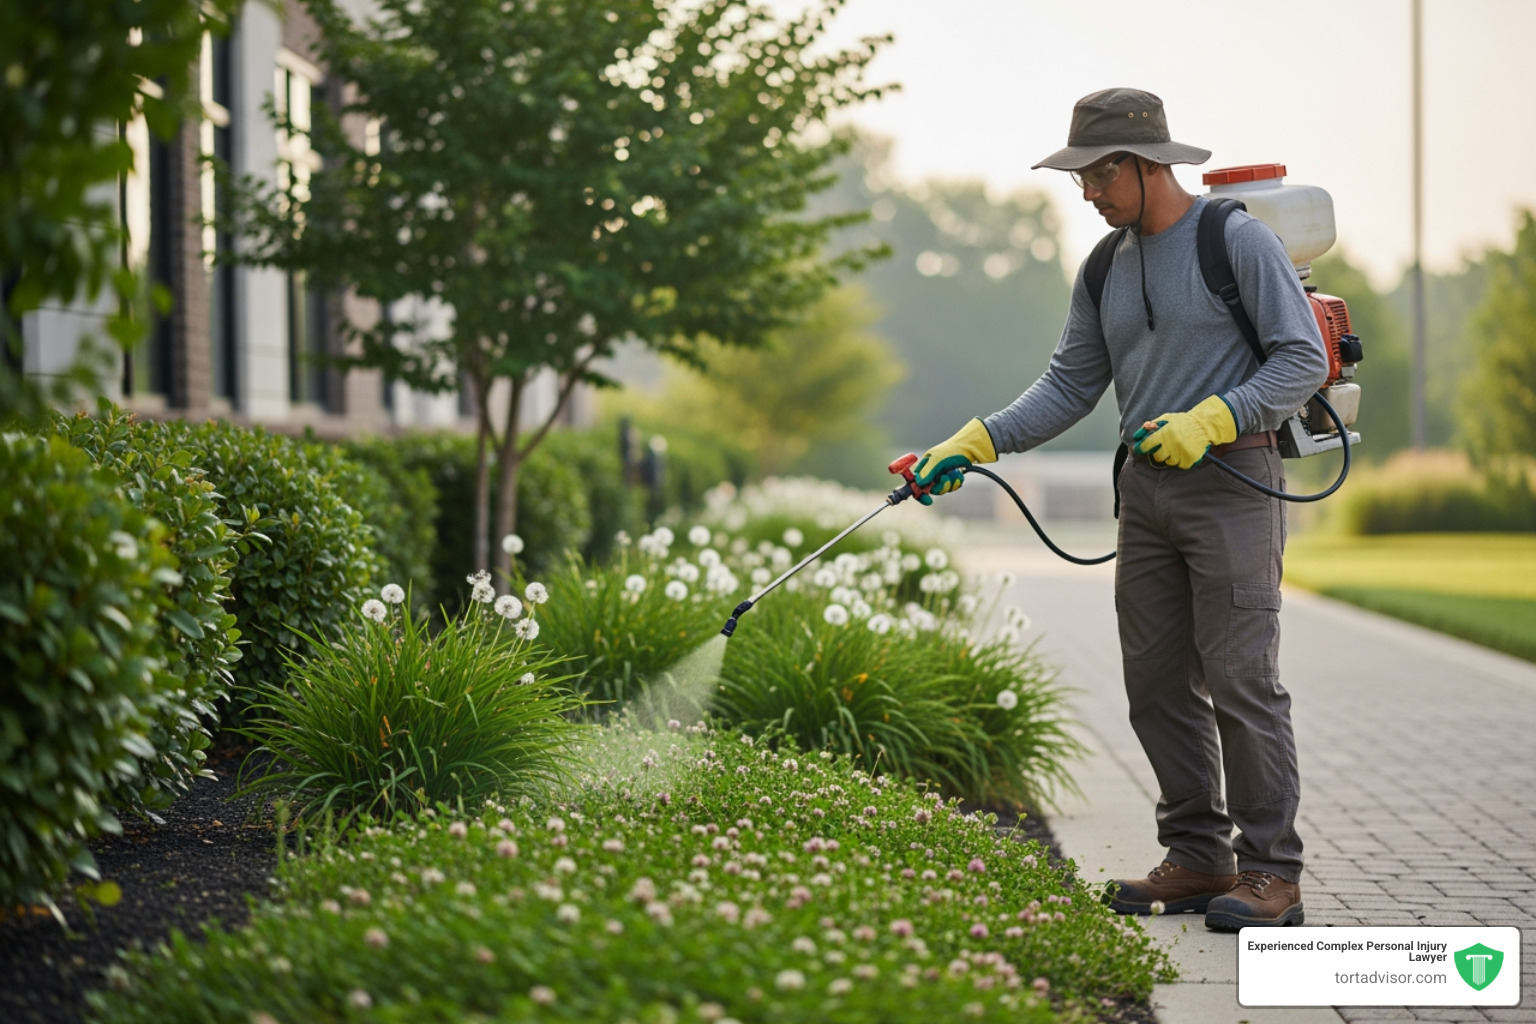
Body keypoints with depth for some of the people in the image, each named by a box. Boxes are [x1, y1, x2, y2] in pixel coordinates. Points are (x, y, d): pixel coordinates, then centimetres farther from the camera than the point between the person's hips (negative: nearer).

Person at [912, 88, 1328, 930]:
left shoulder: (1238, 241, -7)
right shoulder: (1106, 270, 14)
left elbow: (1303, 359, -9)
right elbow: (1068, 387, 15)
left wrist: (1211, 419, -21)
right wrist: (974, 443, 4)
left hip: (1232, 480, -7)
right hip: (1146, 489, 7)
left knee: (1240, 678, -9)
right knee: (1157, 680, 6)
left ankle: (1271, 871, -4)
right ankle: (1199, 857, 14)